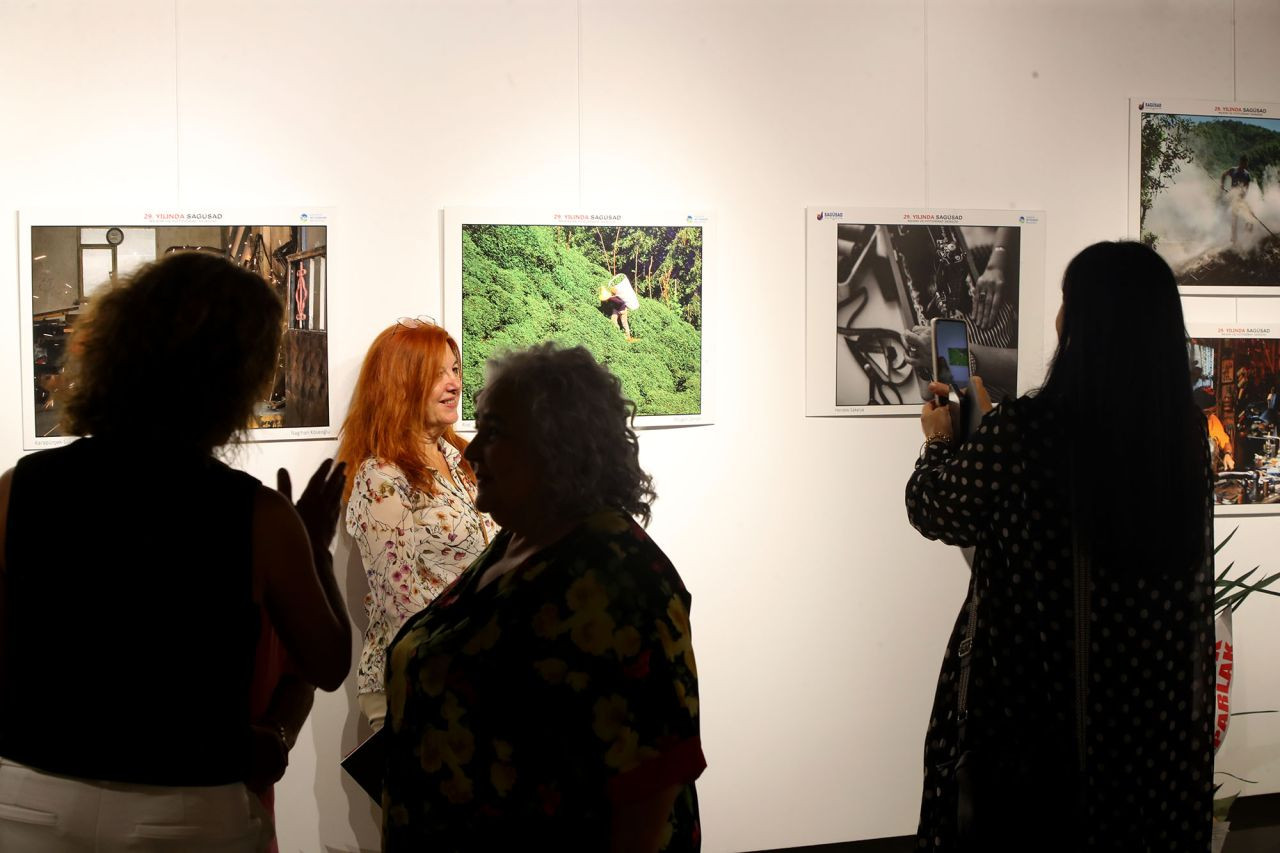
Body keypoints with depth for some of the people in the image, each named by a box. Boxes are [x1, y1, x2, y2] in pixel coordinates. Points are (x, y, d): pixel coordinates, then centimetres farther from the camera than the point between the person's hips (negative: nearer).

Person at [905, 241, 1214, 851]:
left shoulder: (1024, 430, -21)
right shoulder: (1186, 431, -5)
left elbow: (932, 509, -5)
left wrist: (939, 440, 16)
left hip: (1032, 691, -4)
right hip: (1154, 697, 5)